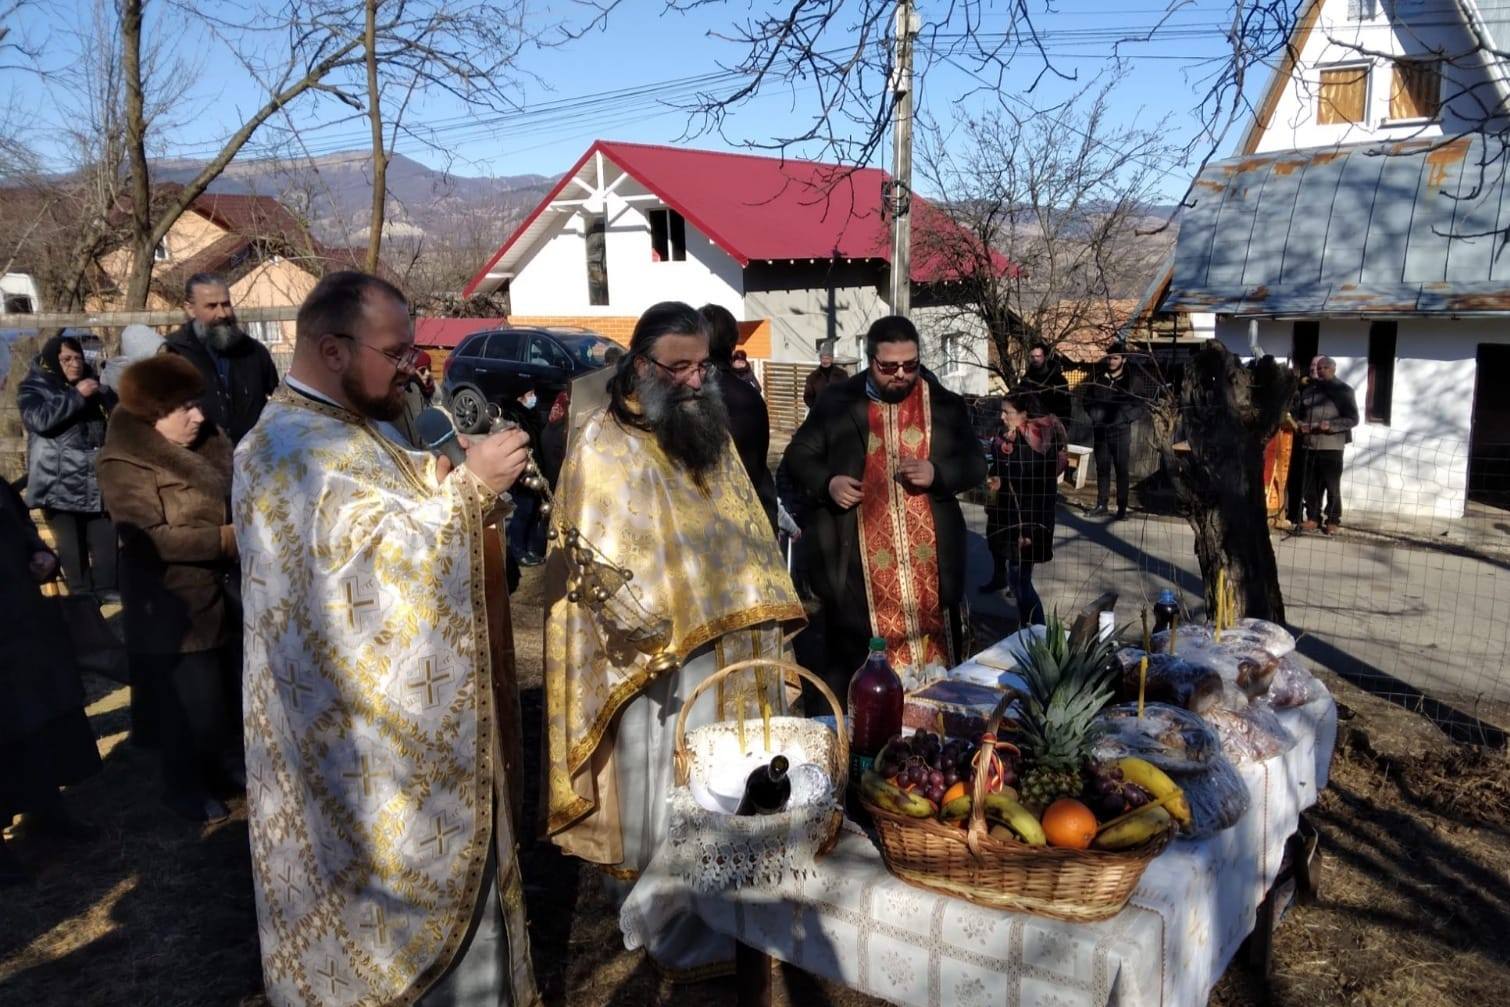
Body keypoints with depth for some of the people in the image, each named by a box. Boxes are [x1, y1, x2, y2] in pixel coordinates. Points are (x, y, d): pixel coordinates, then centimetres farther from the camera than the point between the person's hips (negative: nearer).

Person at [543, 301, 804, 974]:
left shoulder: (712, 432, 11)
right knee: (671, 799, 2)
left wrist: (771, 612, 11)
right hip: (662, 662, -7)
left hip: (733, 647, 7)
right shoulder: (604, 444, -11)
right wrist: (649, 633, -22)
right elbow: (598, 559, -16)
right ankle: (681, 935, 19)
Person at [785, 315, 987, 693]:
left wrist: (937, 473, -14)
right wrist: (827, 482, -12)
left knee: (934, 654, 12)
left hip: (929, 562, 2)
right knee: (852, 663, 8)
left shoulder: (945, 404, 5)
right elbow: (799, 454, 8)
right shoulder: (837, 402, 1)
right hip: (858, 565, -1)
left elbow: (975, 464, 6)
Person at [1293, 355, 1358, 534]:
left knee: (1332, 486, 0)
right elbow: (1298, 411, 22)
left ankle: (1332, 520, 7)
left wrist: (1331, 425, -18)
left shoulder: (1343, 390, 1)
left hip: (1332, 446, -4)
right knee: (1310, 485, 7)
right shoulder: (1308, 390, 12)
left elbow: (1352, 419, -3)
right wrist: (1299, 423, 0)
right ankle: (1313, 518, 15)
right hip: (1309, 445, 4)